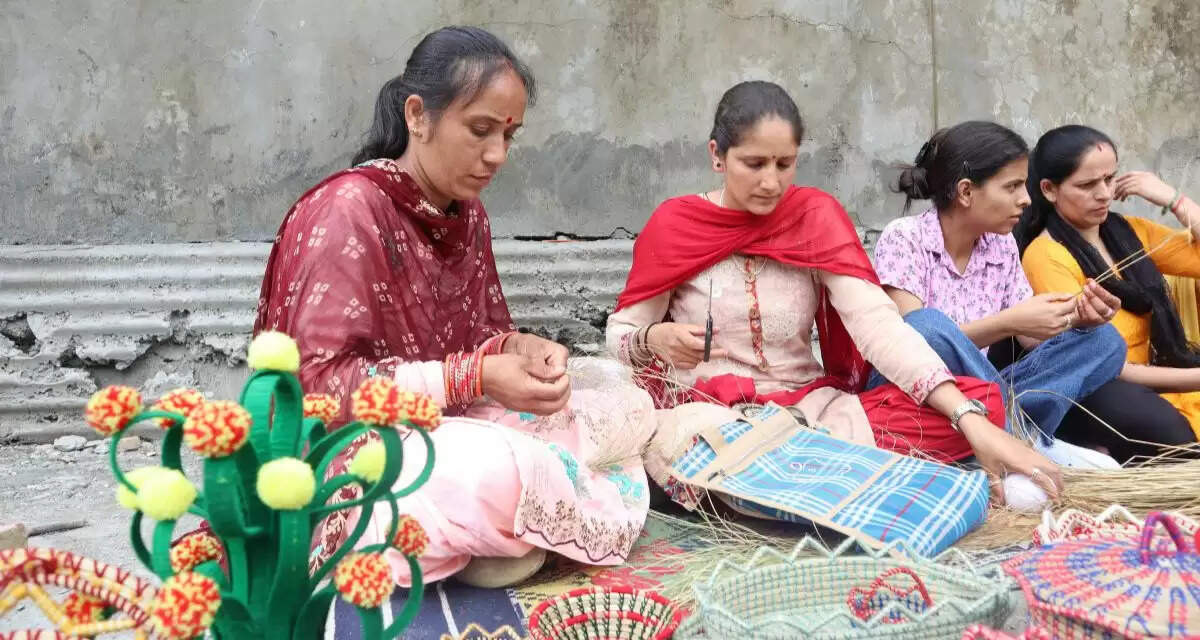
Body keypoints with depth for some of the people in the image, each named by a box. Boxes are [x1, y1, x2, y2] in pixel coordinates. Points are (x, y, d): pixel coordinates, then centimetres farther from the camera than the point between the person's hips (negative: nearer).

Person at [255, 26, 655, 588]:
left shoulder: (466, 214, 7)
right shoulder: (347, 210, -17)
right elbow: (320, 384, -21)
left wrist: (514, 348, -10)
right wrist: (474, 378, -25)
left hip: (446, 431, 8)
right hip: (350, 452, -7)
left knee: (626, 410, -6)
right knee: (499, 471, -37)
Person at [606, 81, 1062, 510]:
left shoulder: (815, 216, -2)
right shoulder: (674, 224, -4)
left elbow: (878, 323, -14)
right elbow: (620, 336, 4)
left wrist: (973, 422, -28)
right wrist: (656, 338, -21)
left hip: (809, 408, 3)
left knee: (984, 400, -18)